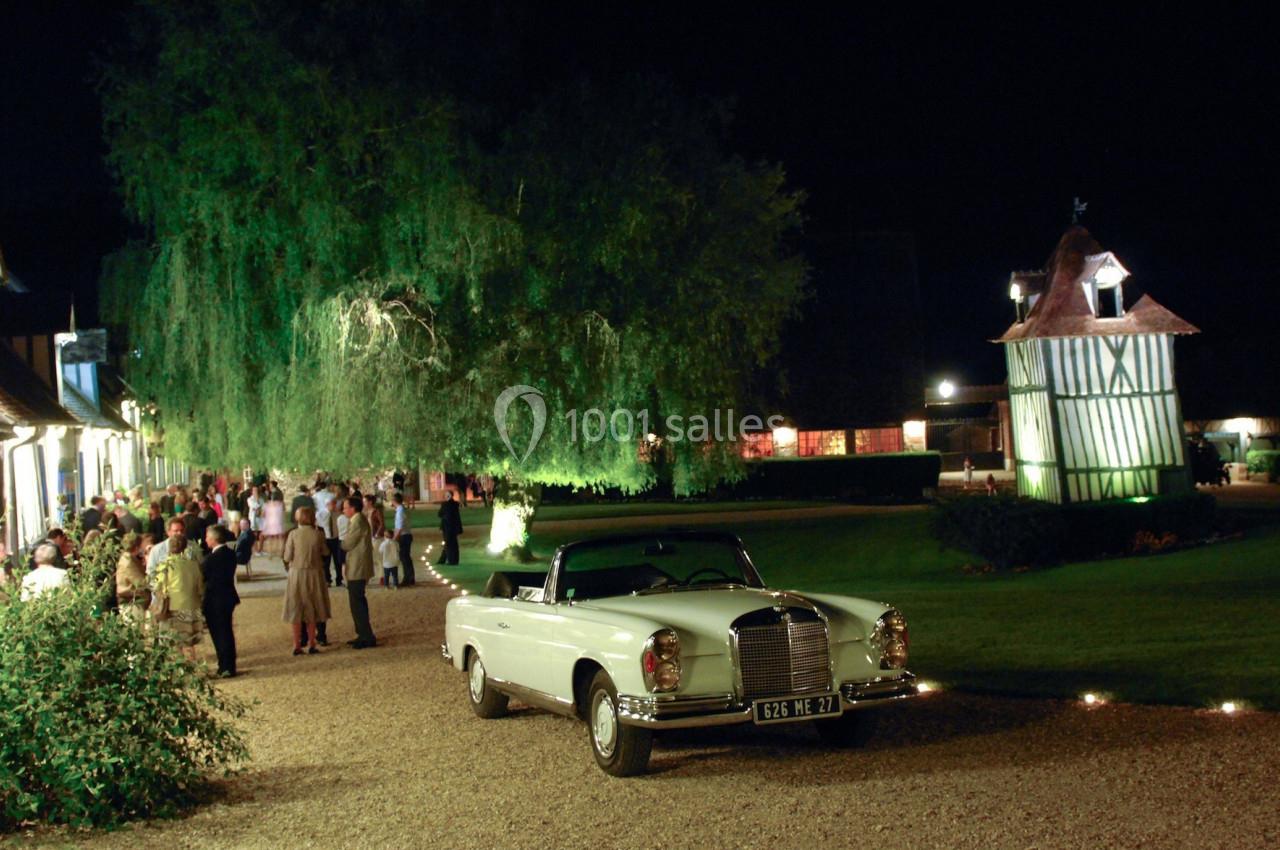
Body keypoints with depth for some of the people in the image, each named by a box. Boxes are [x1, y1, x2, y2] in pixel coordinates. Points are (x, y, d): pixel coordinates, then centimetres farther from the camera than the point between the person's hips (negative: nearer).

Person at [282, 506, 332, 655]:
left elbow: (287, 557, -8)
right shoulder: (318, 534, -8)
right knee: (312, 611, 13)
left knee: (296, 611, 8)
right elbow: (324, 553, 2)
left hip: (296, 573, 0)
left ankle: (297, 646, 6)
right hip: (314, 574, 0)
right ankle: (311, 645, 13)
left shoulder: (293, 534, -9)